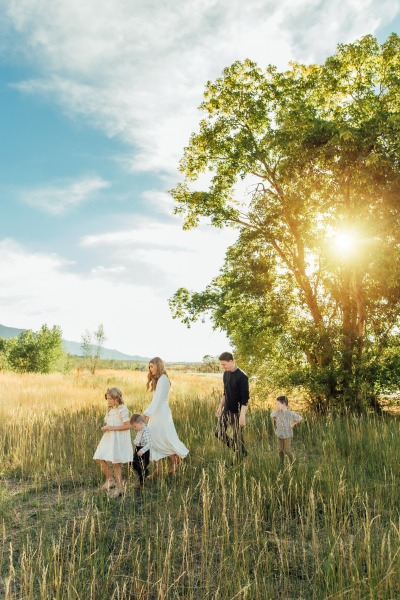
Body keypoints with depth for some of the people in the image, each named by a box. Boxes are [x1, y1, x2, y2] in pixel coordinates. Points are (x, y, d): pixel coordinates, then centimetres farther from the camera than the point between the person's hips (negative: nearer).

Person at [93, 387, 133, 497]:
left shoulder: (122, 410, -16)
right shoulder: (110, 410, 11)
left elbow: (127, 426, -20)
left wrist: (112, 428, -22)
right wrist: (105, 427, 2)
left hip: (118, 440, -8)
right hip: (108, 438, 8)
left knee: (116, 463, -1)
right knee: (100, 459, 2)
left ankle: (119, 487, 15)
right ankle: (110, 480, 21)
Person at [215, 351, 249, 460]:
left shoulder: (242, 376, -19)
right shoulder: (226, 374, 4)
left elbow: (245, 397, -19)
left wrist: (242, 414, -23)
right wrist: (220, 407, 14)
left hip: (237, 411, -7)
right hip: (227, 409, 8)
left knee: (237, 437, 2)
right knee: (219, 433, 8)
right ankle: (238, 450, 26)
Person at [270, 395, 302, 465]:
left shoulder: (290, 413, -21)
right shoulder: (277, 412, -8)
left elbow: (300, 418, -10)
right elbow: (272, 415, 15)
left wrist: (293, 424, -8)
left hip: (287, 435, -4)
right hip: (279, 435, 4)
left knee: (287, 451, 2)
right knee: (280, 450, 10)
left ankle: (292, 463, 26)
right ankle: (281, 464, 26)